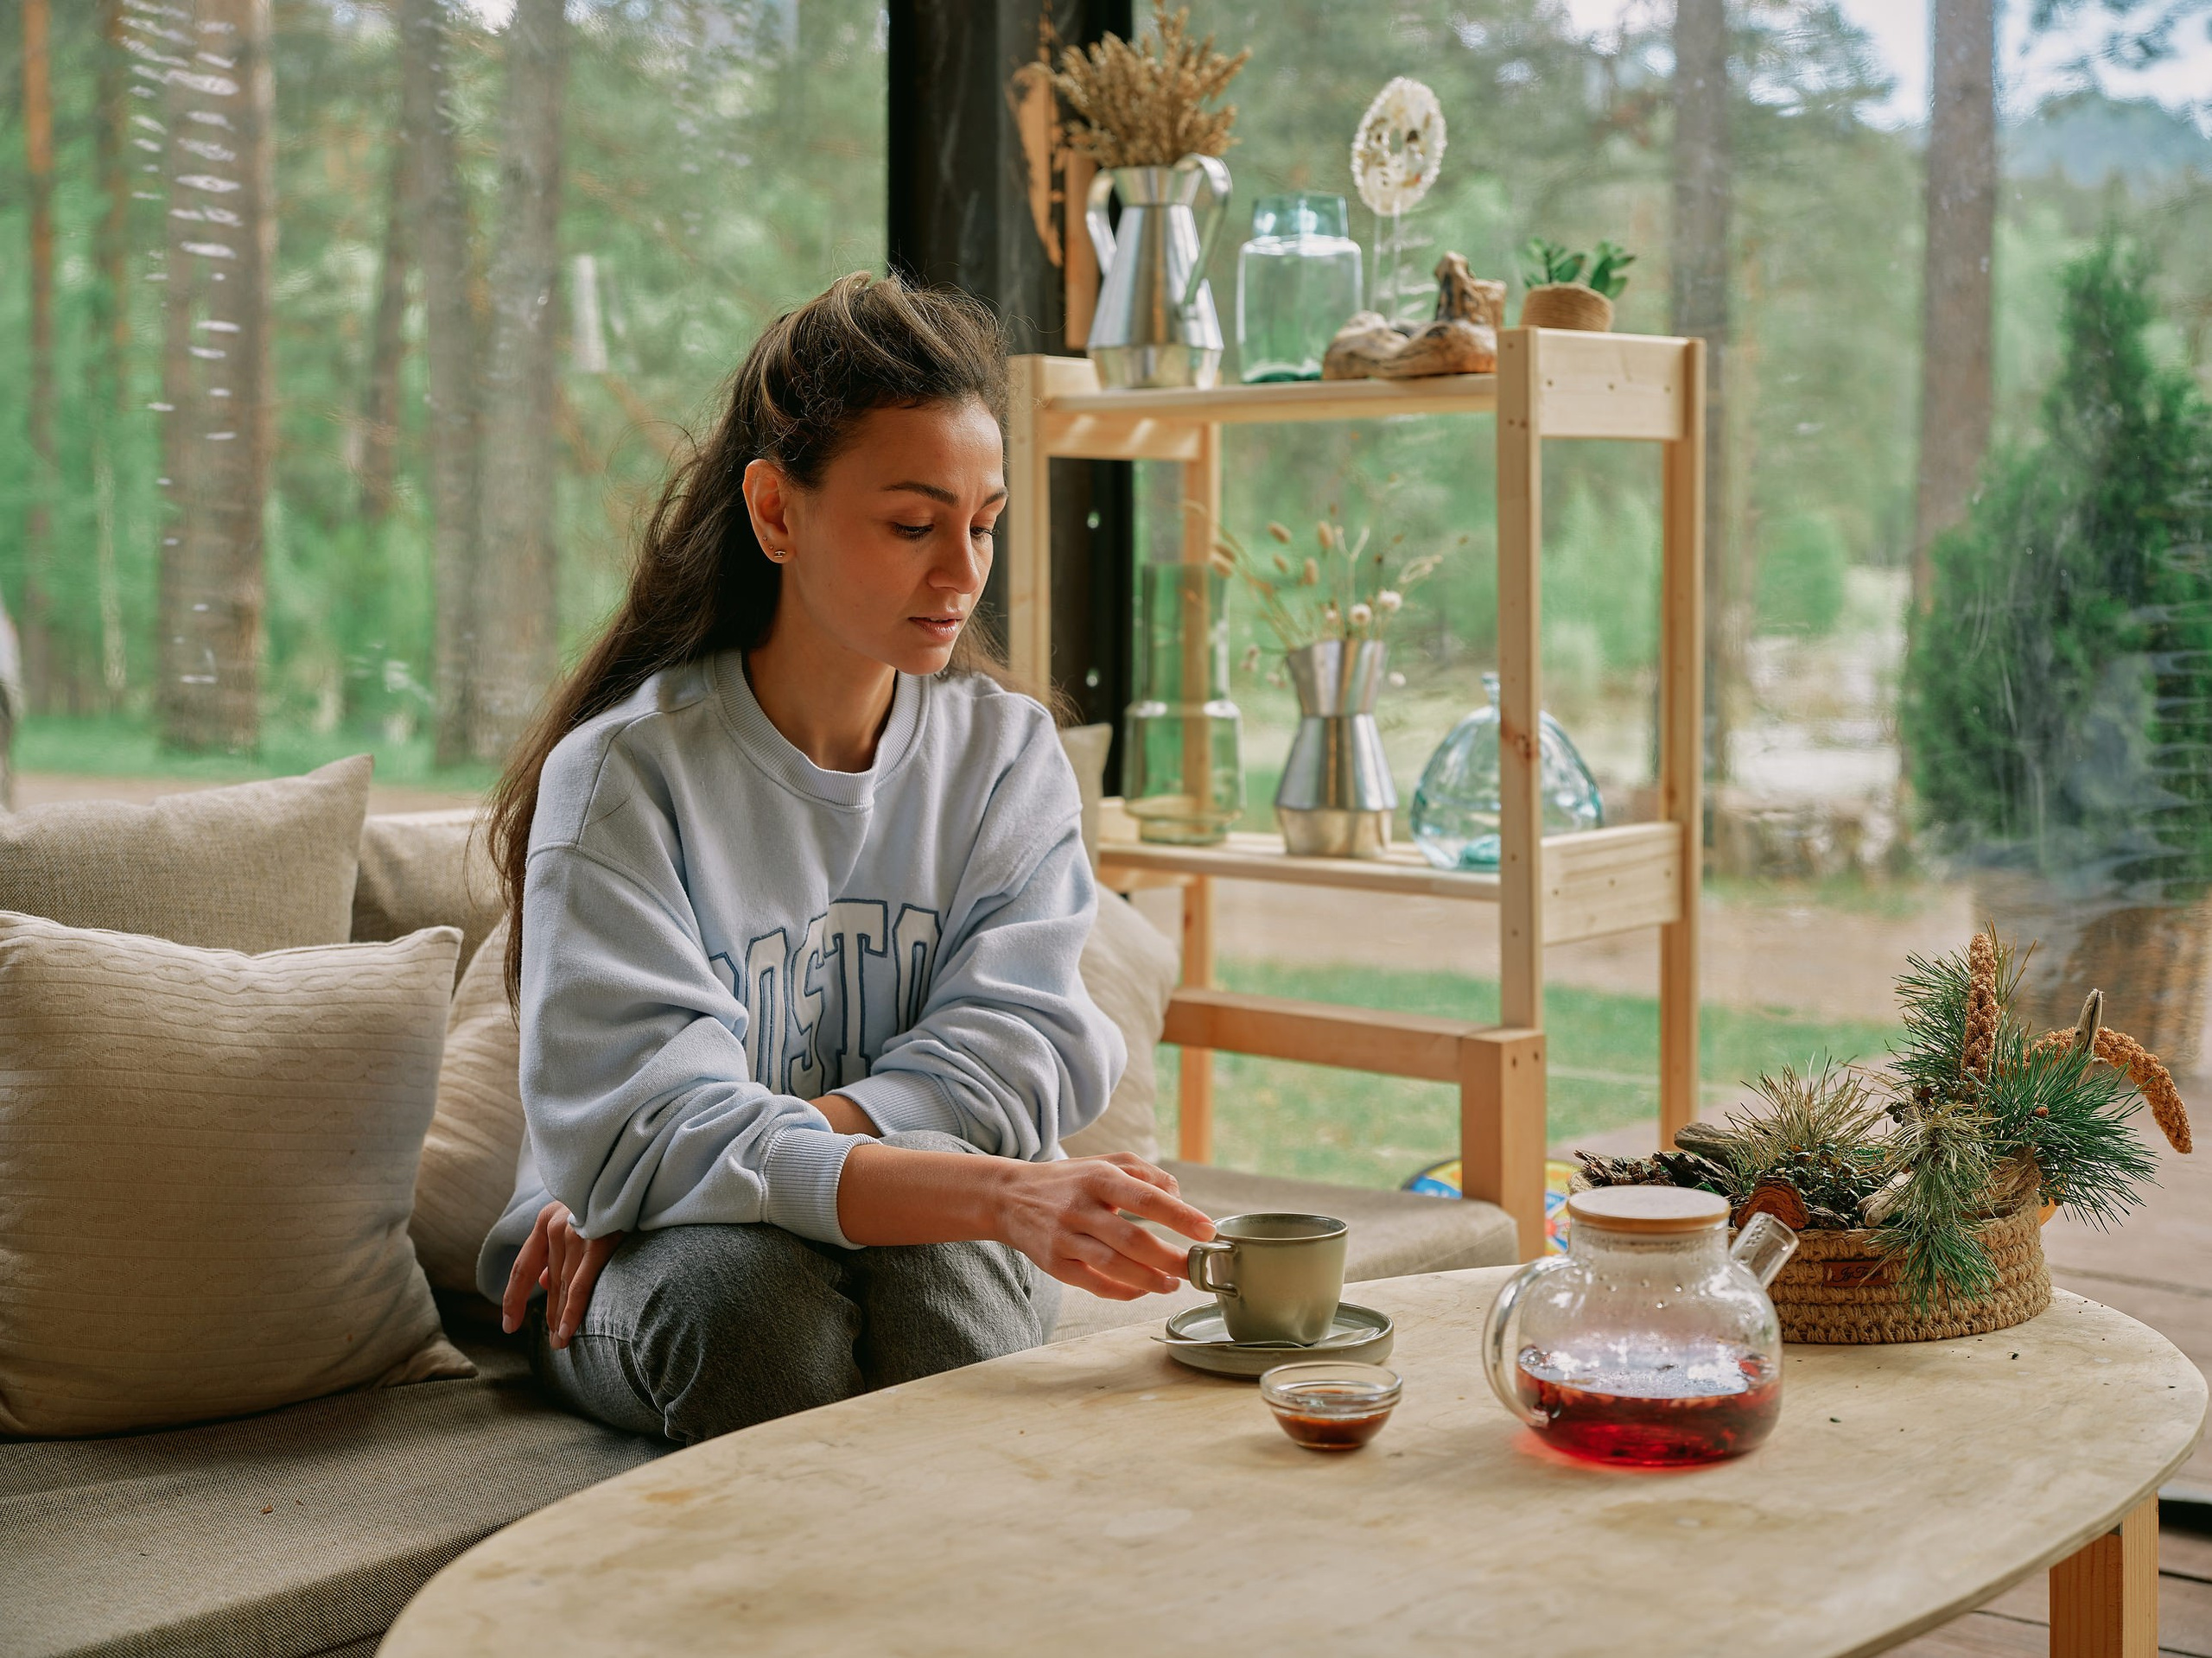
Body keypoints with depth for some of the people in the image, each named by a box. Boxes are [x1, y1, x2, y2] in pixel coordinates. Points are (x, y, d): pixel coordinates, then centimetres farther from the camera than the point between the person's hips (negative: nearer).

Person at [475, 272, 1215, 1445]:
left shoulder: (1009, 751, 2)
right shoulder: (623, 771, -12)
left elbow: (1021, 1044, -9)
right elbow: (645, 1124, -24)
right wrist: (999, 1193, -40)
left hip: (935, 1257, 2)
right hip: (647, 1268, -2)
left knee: (926, 1203, -31)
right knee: (746, 1281, -35)